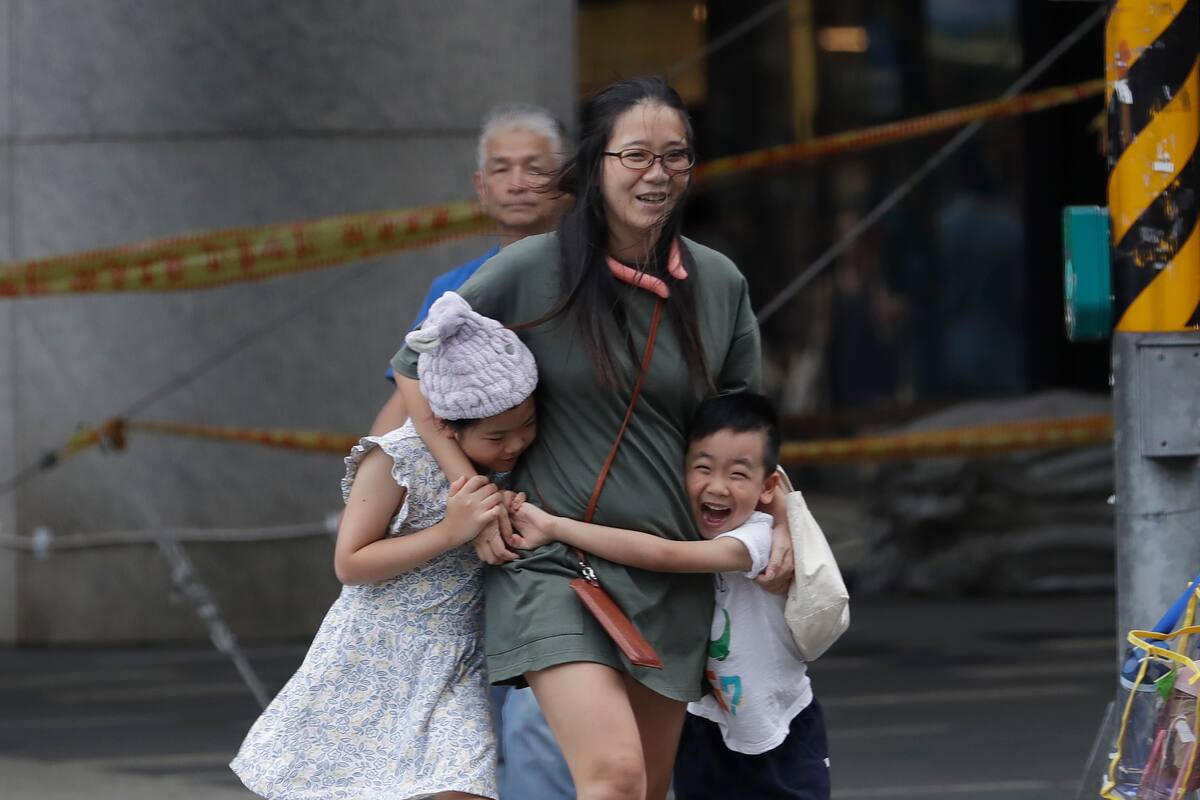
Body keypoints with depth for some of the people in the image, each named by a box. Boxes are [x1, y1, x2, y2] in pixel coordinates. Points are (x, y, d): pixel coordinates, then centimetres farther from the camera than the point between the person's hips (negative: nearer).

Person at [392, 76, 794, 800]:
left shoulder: (719, 284, 6)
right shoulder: (534, 272, -6)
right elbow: (416, 368, 3)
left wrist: (778, 519, 5)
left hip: (672, 573, 5)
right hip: (555, 566, -5)